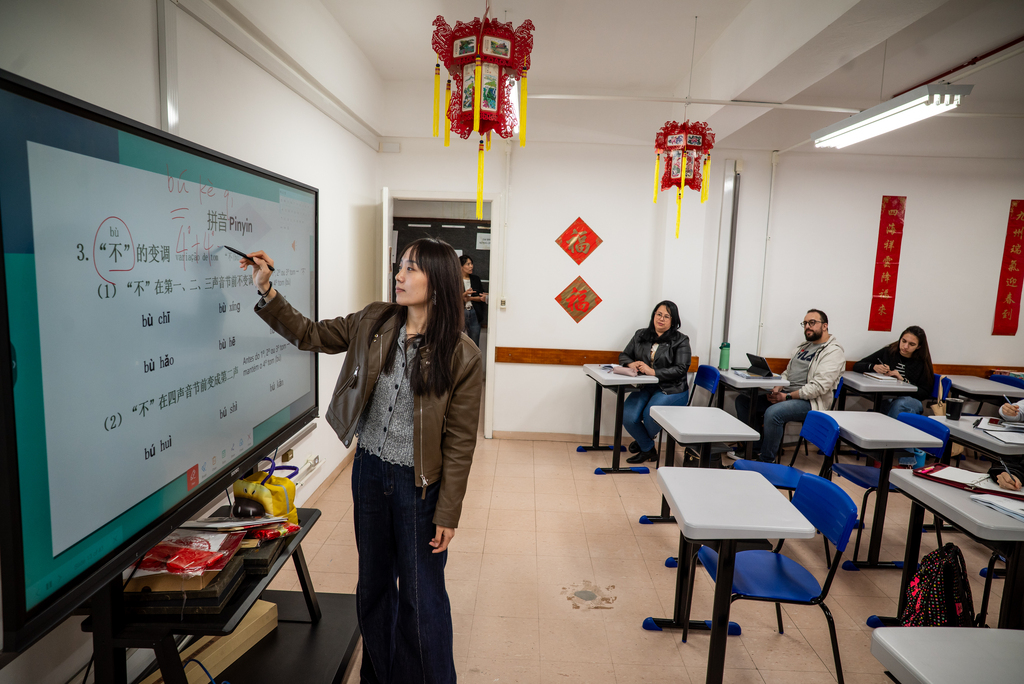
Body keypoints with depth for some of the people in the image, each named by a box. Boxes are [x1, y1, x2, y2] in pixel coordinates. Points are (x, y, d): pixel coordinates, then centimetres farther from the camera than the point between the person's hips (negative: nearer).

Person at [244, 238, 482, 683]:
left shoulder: (461, 356, -17)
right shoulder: (374, 323, -2)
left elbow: (459, 443, -14)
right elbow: (310, 335, 6)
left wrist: (447, 514, -11)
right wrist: (266, 291, -5)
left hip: (418, 484, -5)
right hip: (369, 471, 5)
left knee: (421, 595, 11)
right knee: (373, 584, 22)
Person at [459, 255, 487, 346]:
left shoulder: (476, 279, 13)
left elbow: (482, 297, 8)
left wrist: (469, 298, -7)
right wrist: (464, 294, -21)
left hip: (474, 314, 3)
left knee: (475, 345, 4)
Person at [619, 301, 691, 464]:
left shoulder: (681, 341, -1)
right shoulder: (641, 335, 13)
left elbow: (680, 369, -11)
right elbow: (624, 355, 18)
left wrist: (653, 372, -20)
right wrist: (631, 363, -7)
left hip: (671, 390, -4)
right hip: (645, 387, 4)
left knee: (650, 414, -29)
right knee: (628, 417, -20)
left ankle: (644, 441, 10)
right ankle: (648, 449, 9)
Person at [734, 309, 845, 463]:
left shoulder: (834, 352, -8)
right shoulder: (803, 346, 20)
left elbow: (819, 386, -19)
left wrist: (787, 396, -19)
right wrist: (777, 389, 1)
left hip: (809, 401, -9)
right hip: (785, 394, 9)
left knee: (773, 413, -35)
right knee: (743, 400, -3)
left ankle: (767, 461, -20)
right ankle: (751, 449, 3)